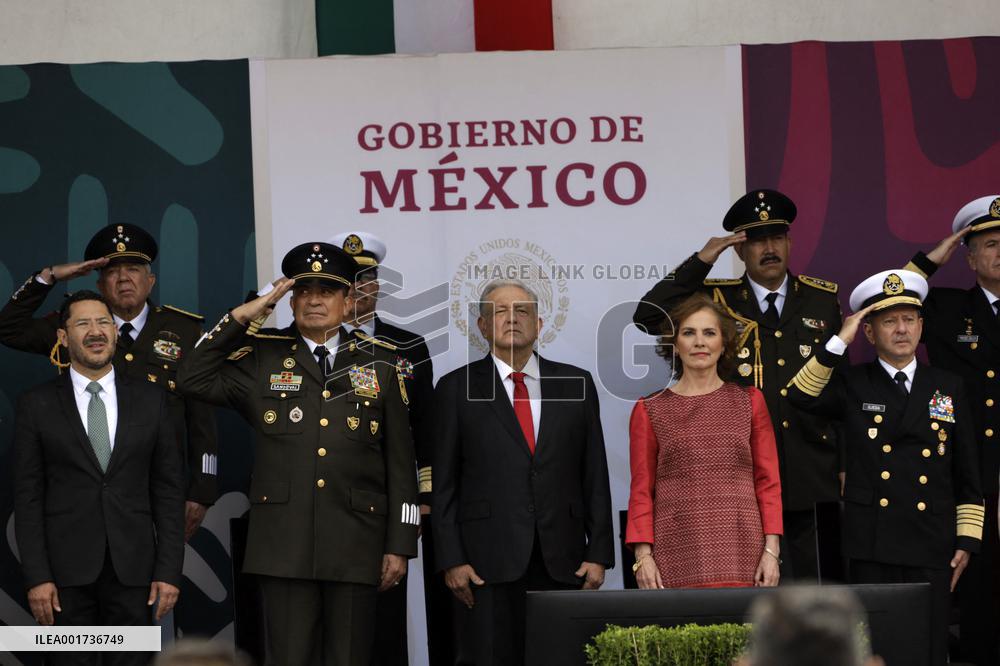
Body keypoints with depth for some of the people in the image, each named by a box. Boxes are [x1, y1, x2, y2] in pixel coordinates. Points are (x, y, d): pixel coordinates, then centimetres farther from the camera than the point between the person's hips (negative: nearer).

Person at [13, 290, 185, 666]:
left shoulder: (150, 401, 8)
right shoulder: (37, 405, 3)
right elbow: (27, 496, 1)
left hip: (132, 568, 1)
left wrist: (169, 570, 0)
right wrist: (36, 577, -7)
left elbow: (168, 490, 7)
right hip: (66, 569, -1)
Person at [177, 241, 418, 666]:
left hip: (356, 549, 0)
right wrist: (243, 315, -1)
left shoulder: (380, 363, 9)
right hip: (284, 546, 0)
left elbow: (401, 462, 8)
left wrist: (399, 545, 3)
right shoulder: (264, 359, 10)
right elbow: (194, 380, 2)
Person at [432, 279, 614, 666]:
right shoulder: (456, 388, 6)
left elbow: (595, 476, 10)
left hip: (562, 562, 2)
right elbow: (444, 484, 3)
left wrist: (599, 553, 3)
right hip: (487, 561, -2)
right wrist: (451, 560, -5)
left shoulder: (576, 385, 12)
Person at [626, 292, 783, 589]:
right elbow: (641, 492, 7)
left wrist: (772, 550, 0)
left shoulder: (750, 402, 12)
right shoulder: (649, 411, 9)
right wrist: (643, 556, -4)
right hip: (677, 558, -1)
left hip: (740, 553, 1)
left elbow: (768, 482, 10)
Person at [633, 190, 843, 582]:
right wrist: (701, 261, -13)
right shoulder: (717, 299, 5)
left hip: (814, 478, 2)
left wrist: (846, 463, 9)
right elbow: (648, 318, -10)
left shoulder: (822, 300, 10)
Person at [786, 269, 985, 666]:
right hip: (872, 546, -1)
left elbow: (967, 474, 12)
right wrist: (840, 341, -10)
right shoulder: (853, 386, 8)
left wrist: (967, 541, 5)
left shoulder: (948, 387, 11)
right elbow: (800, 395, -11)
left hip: (932, 547, 1)